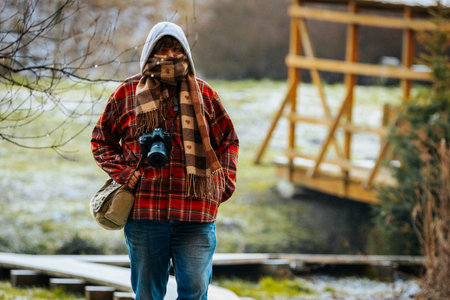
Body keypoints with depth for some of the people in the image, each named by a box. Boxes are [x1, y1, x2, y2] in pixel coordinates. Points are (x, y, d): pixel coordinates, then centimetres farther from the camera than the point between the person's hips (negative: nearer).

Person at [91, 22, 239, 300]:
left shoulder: (203, 94, 11)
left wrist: (223, 182, 6)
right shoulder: (128, 93, 8)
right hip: (145, 210, 0)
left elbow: (228, 140, 19)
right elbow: (101, 140, 15)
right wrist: (124, 173, 0)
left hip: (196, 213, 0)